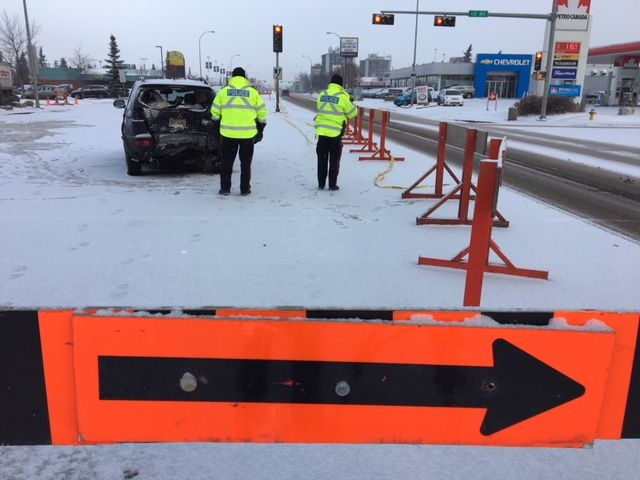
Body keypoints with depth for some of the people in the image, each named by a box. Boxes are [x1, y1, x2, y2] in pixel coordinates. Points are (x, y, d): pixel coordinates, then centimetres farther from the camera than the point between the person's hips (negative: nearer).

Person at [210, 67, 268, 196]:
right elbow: (262, 113, 4)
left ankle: (225, 188, 13)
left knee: (227, 162, 11)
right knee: (246, 163, 9)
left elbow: (215, 112, 8)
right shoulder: (253, 92, 2)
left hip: (228, 133, 1)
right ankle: (245, 189, 11)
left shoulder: (223, 92, 4)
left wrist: (216, 128, 21)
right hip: (248, 134, -1)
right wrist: (260, 130, 13)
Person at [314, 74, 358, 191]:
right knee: (334, 160, 7)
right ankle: (332, 185, 8)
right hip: (335, 132, -3)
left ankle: (321, 184, 14)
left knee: (322, 159, 12)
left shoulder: (322, 94, 5)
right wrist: (351, 104, 19)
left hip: (321, 131, 4)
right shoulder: (343, 96, -7)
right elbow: (352, 113, 0)